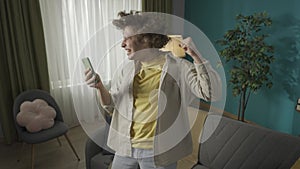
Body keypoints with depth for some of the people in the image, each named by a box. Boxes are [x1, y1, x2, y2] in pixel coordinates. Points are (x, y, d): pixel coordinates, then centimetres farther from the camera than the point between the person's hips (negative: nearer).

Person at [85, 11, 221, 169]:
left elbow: (212, 93, -21)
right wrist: (100, 86, -12)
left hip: (158, 152, -4)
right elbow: (111, 107, 7)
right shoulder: (127, 69, 2)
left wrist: (195, 55, -28)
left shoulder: (178, 67, -13)